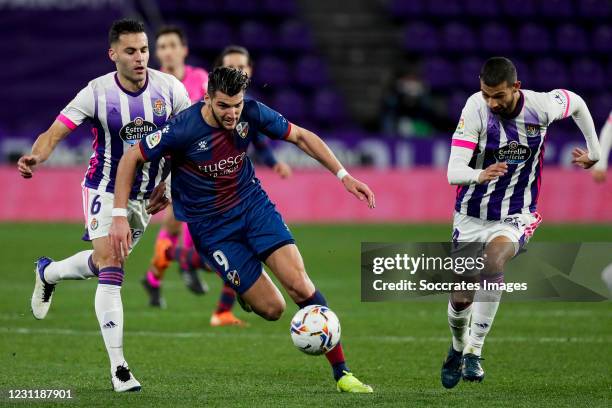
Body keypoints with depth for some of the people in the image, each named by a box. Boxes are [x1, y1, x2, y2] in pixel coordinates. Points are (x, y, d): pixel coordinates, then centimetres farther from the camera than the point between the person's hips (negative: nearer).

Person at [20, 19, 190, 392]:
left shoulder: (170, 89, -11)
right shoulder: (97, 93, -18)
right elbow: (55, 133, -22)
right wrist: (36, 157, -43)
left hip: (145, 197, 4)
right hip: (106, 190, -4)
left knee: (102, 264, 15)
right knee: (111, 271, -16)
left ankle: (48, 273, 48)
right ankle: (119, 368, -13)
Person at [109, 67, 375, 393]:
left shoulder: (251, 113, -12)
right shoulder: (183, 130, -23)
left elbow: (301, 136, 2)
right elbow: (130, 160, -13)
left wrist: (343, 176, -3)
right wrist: (119, 217, -18)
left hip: (253, 204, 3)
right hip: (211, 226, -3)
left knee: (299, 284, -16)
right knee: (271, 308, -8)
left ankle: (341, 374, -7)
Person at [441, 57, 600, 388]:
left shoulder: (541, 106, -17)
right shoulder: (476, 108, -22)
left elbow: (576, 102, 8)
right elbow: (453, 172, -28)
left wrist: (593, 151, 14)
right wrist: (480, 175, -50)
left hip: (515, 215, -1)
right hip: (472, 215, 1)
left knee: (493, 262, -33)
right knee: (460, 299, 8)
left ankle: (474, 352, -24)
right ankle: (458, 349, 42)